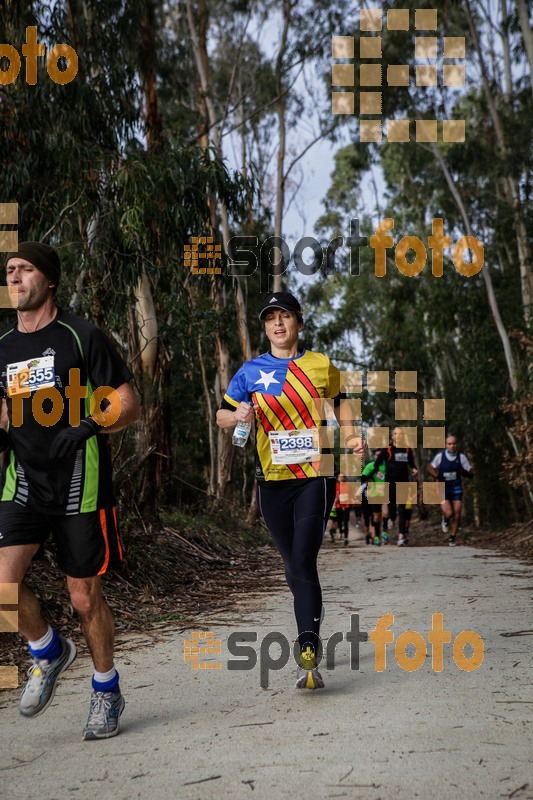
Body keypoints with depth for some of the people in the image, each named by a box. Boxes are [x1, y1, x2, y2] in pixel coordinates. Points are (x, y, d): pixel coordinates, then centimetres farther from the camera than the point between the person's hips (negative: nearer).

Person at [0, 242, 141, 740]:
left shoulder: (81, 337, -4)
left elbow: (129, 406, -6)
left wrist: (87, 427, -22)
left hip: (79, 486, -4)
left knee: (84, 597, 3)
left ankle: (106, 690, 26)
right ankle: (48, 652, 16)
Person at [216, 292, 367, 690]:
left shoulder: (320, 366, 5)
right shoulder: (252, 371, 5)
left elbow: (340, 398, 22)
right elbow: (222, 414, 10)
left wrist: (351, 437, 8)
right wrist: (238, 415, -13)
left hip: (316, 475, -2)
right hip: (273, 479, 2)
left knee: (304, 561, -16)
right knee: (294, 565, 11)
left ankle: (308, 655, -20)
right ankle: (312, 625, 32)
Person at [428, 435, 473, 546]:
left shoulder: (461, 457, -3)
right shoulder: (440, 456, -7)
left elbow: (471, 474, 1)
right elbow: (430, 468, 9)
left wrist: (464, 472, -22)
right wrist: (437, 476, -11)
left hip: (456, 488, 2)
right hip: (443, 488, -2)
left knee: (457, 515, -5)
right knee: (448, 513, -17)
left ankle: (452, 538, 15)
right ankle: (445, 520, 22)